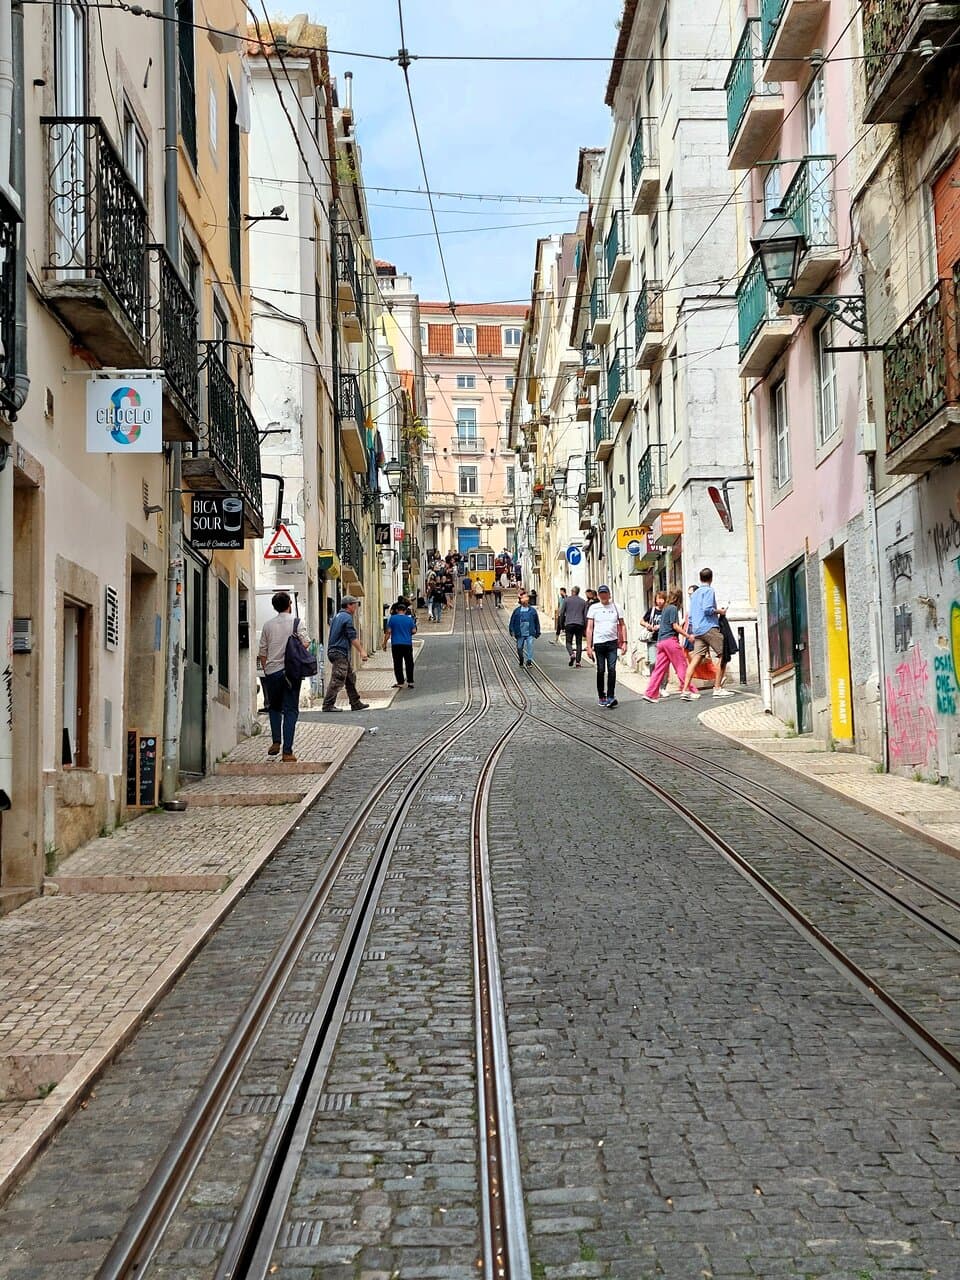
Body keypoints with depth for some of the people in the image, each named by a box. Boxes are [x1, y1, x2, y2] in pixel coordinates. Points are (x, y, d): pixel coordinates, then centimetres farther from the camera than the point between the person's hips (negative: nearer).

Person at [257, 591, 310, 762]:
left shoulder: (268, 624, 5)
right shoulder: (297, 622, -3)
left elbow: (262, 651, 8)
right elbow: (305, 643, -7)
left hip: (271, 671, 2)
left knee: (274, 707, 22)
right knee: (290, 710, 1)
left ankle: (276, 742, 11)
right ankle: (287, 752, -4)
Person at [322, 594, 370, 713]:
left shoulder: (337, 616, 17)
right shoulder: (347, 617, -13)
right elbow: (353, 637, -16)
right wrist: (362, 651, -12)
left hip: (334, 651, 10)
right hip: (341, 653, -10)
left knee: (350, 678, 14)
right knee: (337, 680, -9)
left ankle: (355, 703, 17)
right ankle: (328, 705, -8)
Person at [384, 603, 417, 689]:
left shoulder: (392, 618, -2)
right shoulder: (409, 619, 1)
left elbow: (388, 632, -4)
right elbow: (414, 631, 3)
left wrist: (385, 643, 2)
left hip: (396, 644, -1)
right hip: (407, 644, 1)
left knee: (398, 664, 3)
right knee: (409, 663, 10)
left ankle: (400, 683, 1)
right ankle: (410, 682, 10)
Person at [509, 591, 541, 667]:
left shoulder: (532, 610, 4)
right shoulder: (517, 611, 2)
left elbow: (537, 622, 11)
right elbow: (512, 621, 5)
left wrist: (537, 632, 10)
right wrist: (512, 631, -3)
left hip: (530, 634, -1)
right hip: (520, 634, 1)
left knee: (530, 646, -14)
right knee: (519, 648, 10)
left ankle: (529, 661, -10)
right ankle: (521, 660, 32)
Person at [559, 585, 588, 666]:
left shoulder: (567, 600, 3)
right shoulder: (583, 601, 9)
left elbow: (562, 613, 1)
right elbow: (585, 615, 7)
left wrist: (562, 625, 9)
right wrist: (585, 627, 10)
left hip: (569, 624, -2)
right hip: (580, 624, 2)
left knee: (568, 642, 5)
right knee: (579, 643, 7)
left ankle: (571, 654, -24)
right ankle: (578, 661, 0)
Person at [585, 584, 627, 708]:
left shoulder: (616, 607, 8)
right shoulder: (593, 608, 4)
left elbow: (622, 625, 12)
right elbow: (589, 628, 3)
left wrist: (624, 642, 3)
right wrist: (588, 646, -3)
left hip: (612, 642, 0)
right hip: (598, 642, 0)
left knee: (612, 669, -11)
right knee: (601, 670, 4)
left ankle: (610, 697, -12)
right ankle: (601, 697, 16)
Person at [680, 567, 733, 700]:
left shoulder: (694, 594, 21)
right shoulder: (709, 591, -3)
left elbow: (690, 615, 23)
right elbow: (707, 609, -17)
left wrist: (691, 633, 29)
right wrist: (720, 611, -1)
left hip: (697, 630, 8)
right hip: (709, 628, -8)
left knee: (695, 658, 0)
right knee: (722, 655, 0)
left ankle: (685, 690, -10)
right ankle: (717, 689, -5)